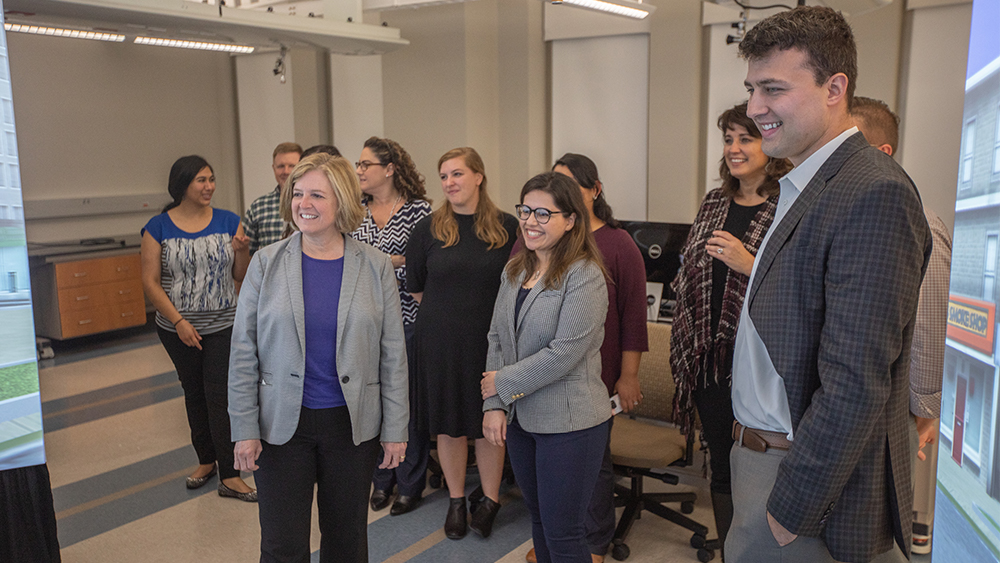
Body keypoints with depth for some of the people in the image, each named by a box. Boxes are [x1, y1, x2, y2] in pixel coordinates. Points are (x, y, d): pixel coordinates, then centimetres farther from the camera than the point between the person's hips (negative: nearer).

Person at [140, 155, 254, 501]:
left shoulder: (228, 222, 1)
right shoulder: (159, 228, -3)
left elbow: (240, 276, 4)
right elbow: (150, 282, -5)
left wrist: (242, 249, -16)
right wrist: (179, 322, -13)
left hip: (224, 326, 0)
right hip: (178, 329, 1)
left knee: (220, 396, -4)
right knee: (194, 394, 15)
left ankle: (229, 477, 1)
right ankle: (206, 460, 32)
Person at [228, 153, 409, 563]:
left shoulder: (375, 267, -3)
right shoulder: (267, 263, -3)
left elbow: (393, 355, 0)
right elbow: (244, 352, -1)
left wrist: (395, 429, -1)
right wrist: (244, 429, -4)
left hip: (352, 424, 1)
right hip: (281, 424, 0)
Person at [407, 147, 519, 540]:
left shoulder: (508, 227, -2)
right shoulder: (428, 228, -1)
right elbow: (415, 286, 8)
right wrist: (447, 315, 9)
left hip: (491, 341, -1)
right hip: (440, 341, 1)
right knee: (449, 422, 10)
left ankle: (491, 500, 27)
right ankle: (456, 501, 28)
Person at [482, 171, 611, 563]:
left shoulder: (585, 277, -16)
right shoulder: (515, 270, 8)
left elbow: (564, 353, -21)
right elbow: (497, 337, 6)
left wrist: (504, 382, -12)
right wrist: (493, 405, -3)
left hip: (569, 423, -7)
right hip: (519, 417, 7)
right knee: (538, 518, 20)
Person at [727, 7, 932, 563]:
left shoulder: (875, 195, -21)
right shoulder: (803, 186, 10)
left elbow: (856, 385, -24)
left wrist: (791, 508, -19)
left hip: (812, 480, -8)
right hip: (756, 451, 8)